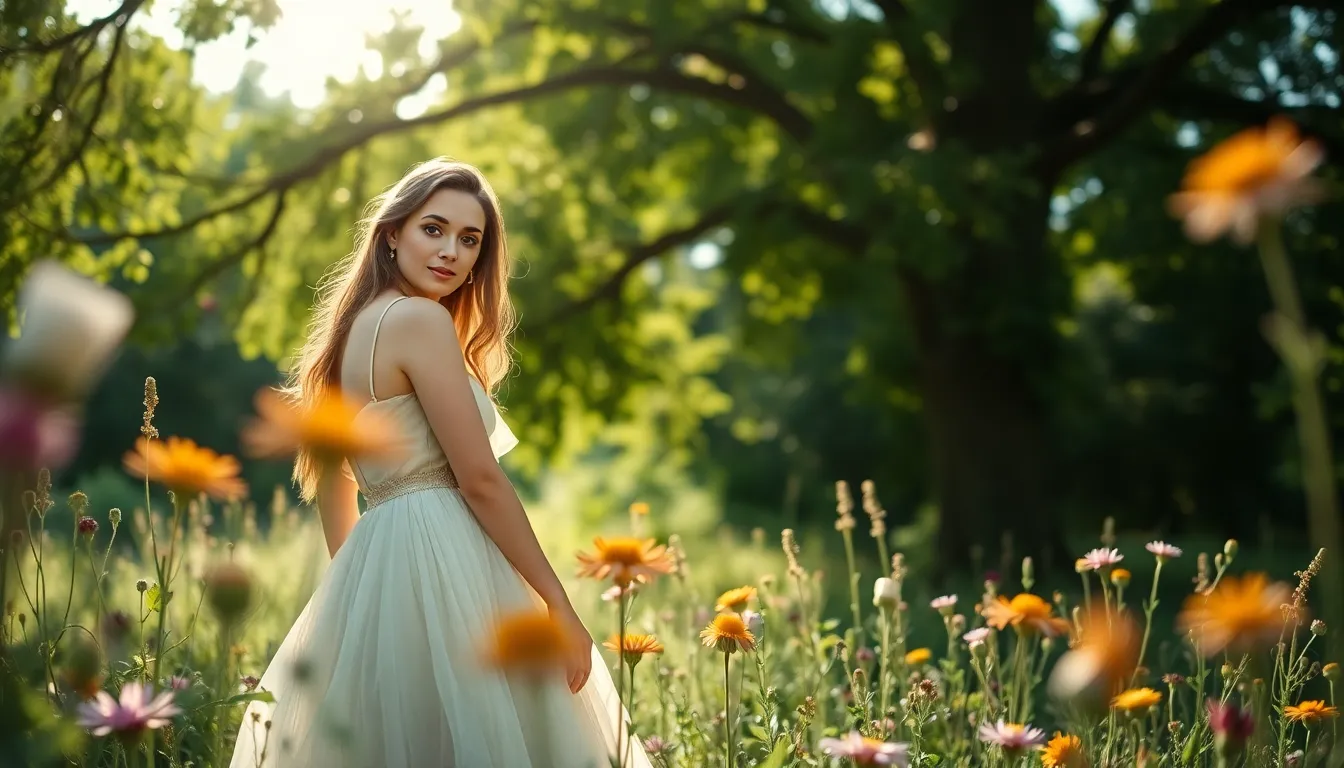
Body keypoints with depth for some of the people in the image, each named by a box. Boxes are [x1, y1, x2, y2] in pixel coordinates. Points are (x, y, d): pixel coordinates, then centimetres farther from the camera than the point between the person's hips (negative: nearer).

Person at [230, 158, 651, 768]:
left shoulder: (350, 328, 16)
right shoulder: (421, 319, -10)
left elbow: (335, 494, 20)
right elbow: (480, 480, -14)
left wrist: (359, 584, 27)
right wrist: (560, 605, -9)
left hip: (375, 569, 9)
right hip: (442, 566, -9)